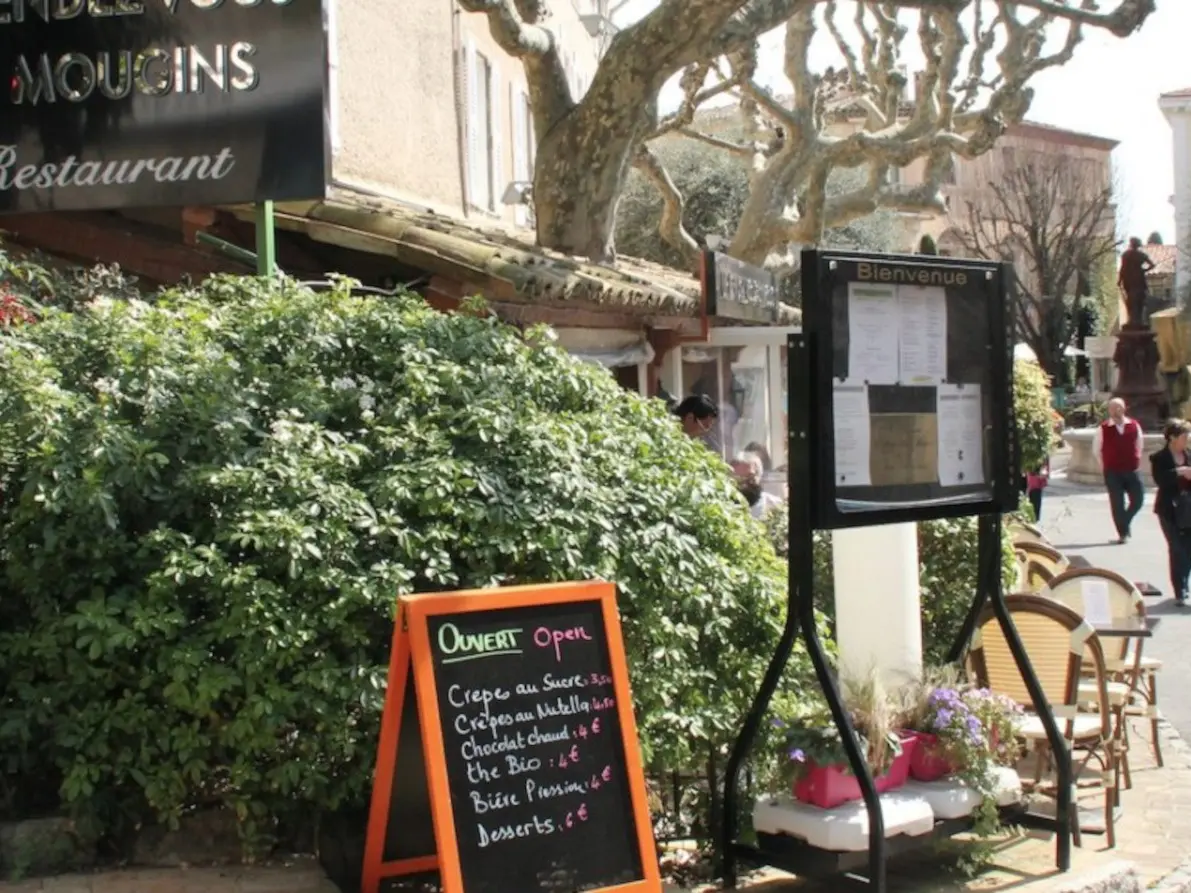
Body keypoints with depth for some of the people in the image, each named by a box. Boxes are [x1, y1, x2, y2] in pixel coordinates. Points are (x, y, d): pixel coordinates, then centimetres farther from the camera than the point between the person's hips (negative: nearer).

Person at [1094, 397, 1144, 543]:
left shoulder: (1134, 425, 3)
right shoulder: (1103, 428, -4)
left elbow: (1139, 445, 17)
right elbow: (1097, 449, 6)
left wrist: (1136, 459, 9)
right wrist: (1105, 465, 5)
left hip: (1132, 470, 2)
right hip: (1112, 472, -2)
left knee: (1138, 499, 0)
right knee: (1117, 504, 0)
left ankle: (1125, 522, 25)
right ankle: (1122, 533, 9)